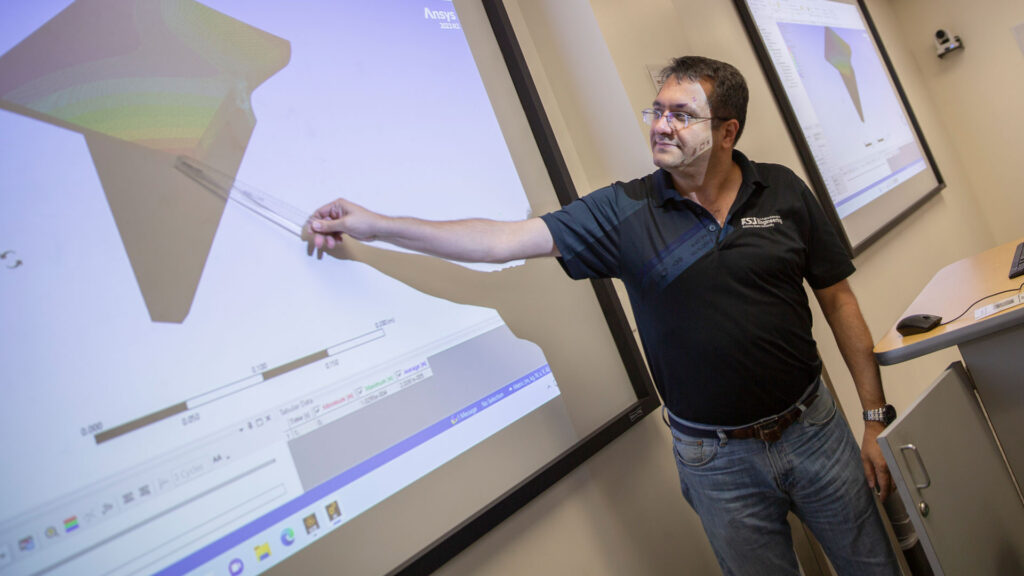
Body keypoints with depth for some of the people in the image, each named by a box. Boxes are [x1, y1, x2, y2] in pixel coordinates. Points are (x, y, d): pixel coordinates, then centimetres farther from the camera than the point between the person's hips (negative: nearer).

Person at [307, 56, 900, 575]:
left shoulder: (784, 192, -4)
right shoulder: (625, 210, -10)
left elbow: (838, 301, 2)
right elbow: (506, 239, -14)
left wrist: (876, 417, 1)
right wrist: (375, 224, -15)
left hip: (813, 428, 2)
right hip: (717, 460, -2)